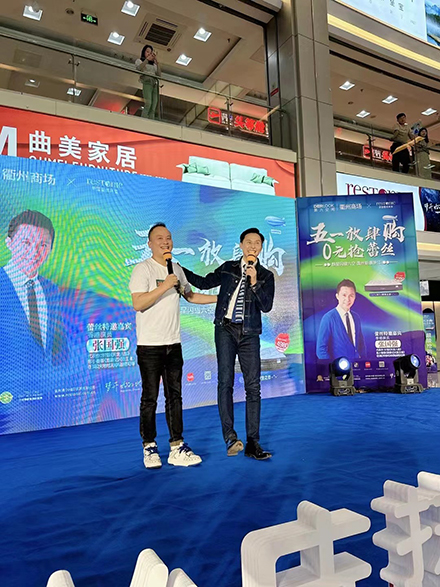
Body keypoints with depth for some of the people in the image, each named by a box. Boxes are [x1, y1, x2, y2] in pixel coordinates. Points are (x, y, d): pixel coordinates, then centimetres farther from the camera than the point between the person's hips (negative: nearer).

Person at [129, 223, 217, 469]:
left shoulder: (177, 269, 14)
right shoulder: (143, 269, -6)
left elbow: (190, 295, 27)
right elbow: (138, 304, -16)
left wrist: (221, 298, 28)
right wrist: (165, 285, -20)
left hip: (173, 343, 6)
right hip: (150, 345, -5)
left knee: (175, 396, 7)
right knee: (150, 398, 2)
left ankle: (177, 448, 15)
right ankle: (150, 449, 16)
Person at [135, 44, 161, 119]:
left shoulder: (153, 64, 32)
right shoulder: (139, 61, 23)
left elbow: (159, 74, 15)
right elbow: (139, 68, -1)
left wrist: (156, 62, 7)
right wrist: (147, 59, -5)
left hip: (155, 83, 4)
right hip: (146, 82, -4)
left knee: (153, 107, -15)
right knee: (148, 104, -27)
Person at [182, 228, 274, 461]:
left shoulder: (266, 275, 9)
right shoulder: (228, 268, 13)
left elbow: (266, 306, -1)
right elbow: (204, 283, 22)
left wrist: (254, 283, -14)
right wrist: (178, 268, 19)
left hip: (249, 333, 0)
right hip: (226, 330, 0)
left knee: (253, 386, -1)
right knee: (225, 381, -10)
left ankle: (252, 444, 8)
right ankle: (230, 437, -5)